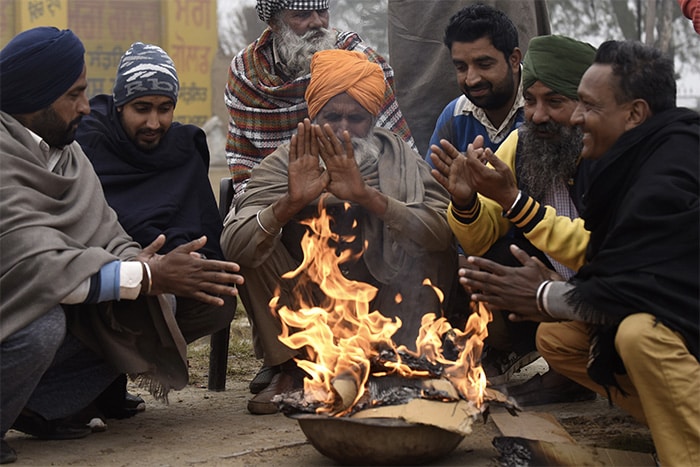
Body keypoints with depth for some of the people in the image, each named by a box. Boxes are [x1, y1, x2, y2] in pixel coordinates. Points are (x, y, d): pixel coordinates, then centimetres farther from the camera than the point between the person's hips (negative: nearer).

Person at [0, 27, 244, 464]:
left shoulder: (64, 150, 4)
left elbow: (104, 235, -1)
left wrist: (147, 264, -24)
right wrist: (148, 275, -32)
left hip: (48, 306, 9)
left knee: (158, 309, 0)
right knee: (41, 324, -37)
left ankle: (38, 408, 5)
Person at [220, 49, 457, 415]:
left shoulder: (397, 158, -10)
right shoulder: (284, 164, -12)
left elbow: (443, 230, -27)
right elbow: (234, 246, -25)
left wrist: (367, 196, -39)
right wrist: (292, 202, -41)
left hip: (382, 309, 0)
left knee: (435, 250, -22)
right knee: (257, 244, -20)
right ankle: (291, 368, -11)